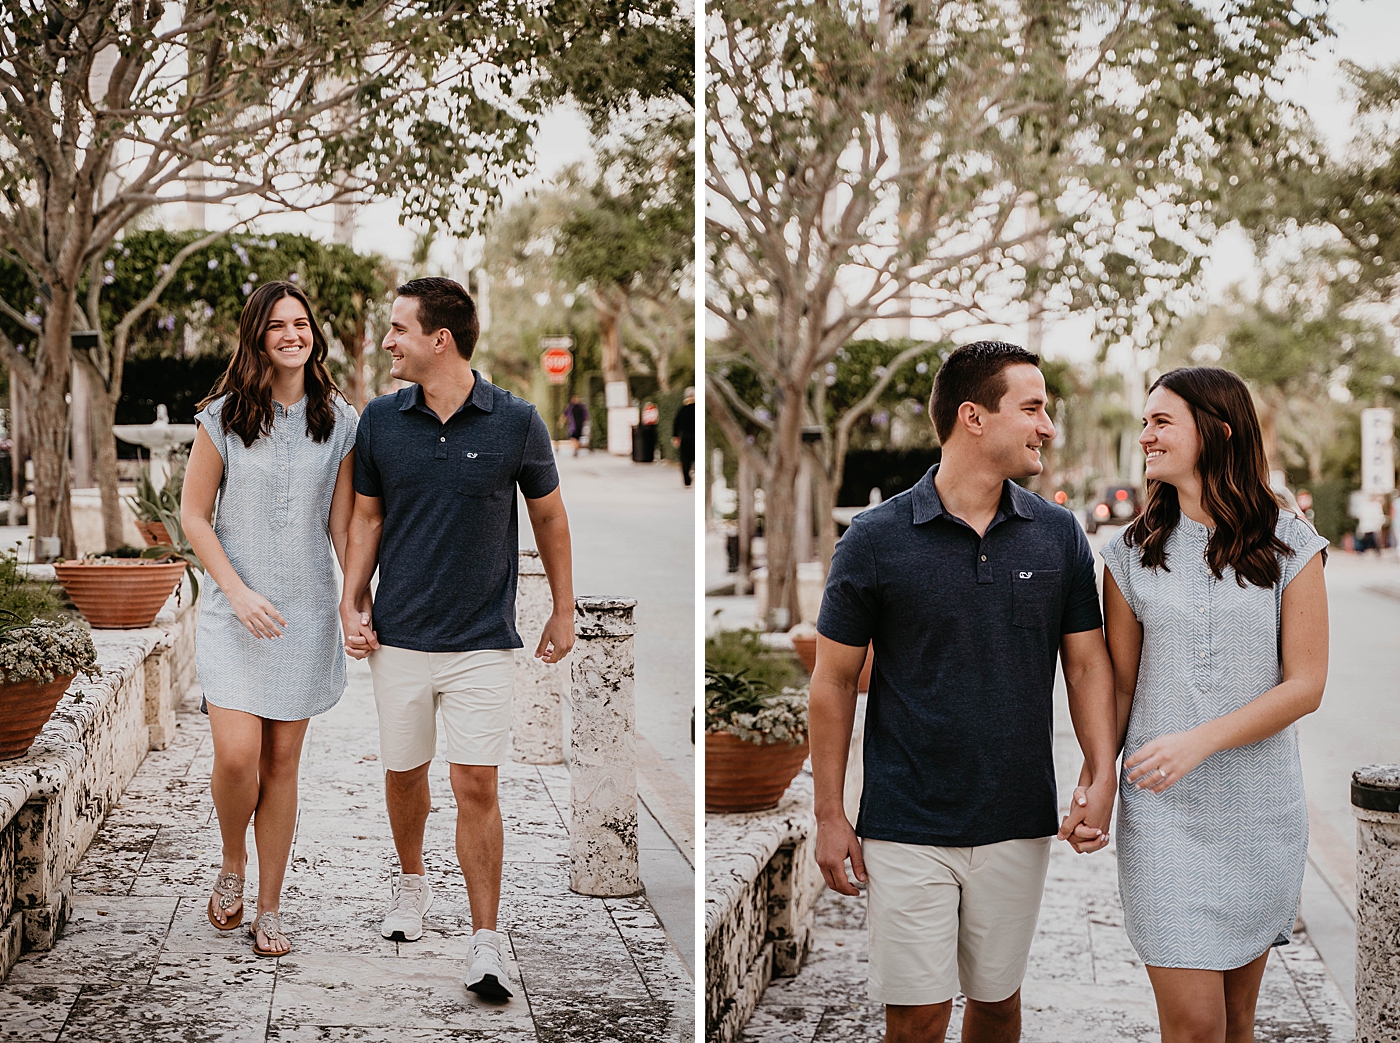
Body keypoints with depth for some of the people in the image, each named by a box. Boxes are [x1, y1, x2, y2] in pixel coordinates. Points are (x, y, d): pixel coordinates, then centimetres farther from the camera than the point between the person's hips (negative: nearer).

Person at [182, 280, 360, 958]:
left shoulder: (339, 421, 3)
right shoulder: (224, 418, -3)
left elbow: (342, 523, 7)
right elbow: (194, 515, 0)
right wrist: (238, 591, -10)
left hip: (306, 613, 2)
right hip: (235, 610, -2)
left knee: (282, 761, 6)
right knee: (237, 756, -12)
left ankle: (269, 908, 17)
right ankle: (231, 866, 18)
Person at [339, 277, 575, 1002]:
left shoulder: (516, 423, -7)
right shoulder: (380, 421, 0)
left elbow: (549, 516, 6)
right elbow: (366, 518, 11)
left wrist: (563, 613, 10)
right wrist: (351, 604, 1)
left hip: (483, 641, -3)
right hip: (399, 638, 3)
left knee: (476, 787, -6)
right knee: (403, 774, 15)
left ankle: (486, 944, 0)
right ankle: (411, 881, 42)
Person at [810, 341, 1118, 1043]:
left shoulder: (1059, 536, 2)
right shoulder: (875, 539, -7)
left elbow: (1087, 665, 6)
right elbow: (835, 680, -1)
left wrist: (1102, 776, -8)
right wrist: (829, 814, -2)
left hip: (1019, 826, 3)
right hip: (907, 828, -3)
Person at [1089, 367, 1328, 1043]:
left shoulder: (1289, 548, -1)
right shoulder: (1131, 553, 4)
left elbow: (1305, 686, -6)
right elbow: (1120, 685, 8)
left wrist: (1200, 740, -18)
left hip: (1262, 809, 0)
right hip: (1161, 813, 0)